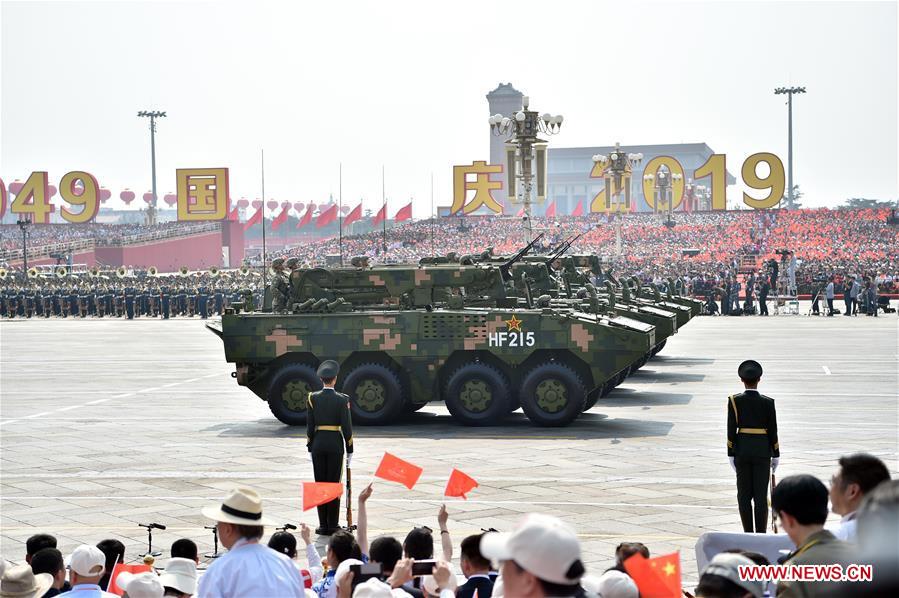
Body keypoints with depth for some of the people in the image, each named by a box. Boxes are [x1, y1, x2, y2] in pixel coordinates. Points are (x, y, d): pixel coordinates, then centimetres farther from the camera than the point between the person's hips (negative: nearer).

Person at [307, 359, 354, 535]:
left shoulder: (313, 398, -2)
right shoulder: (342, 399, -7)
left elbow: (310, 425, 0)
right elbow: (347, 426, -7)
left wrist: (310, 448, 9)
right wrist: (350, 450, 0)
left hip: (318, 443, 2)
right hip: (336, 444, -2)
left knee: (320, 483, 7)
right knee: (334, 484, 2)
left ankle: (323, 525, 7)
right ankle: (332, 525, 3)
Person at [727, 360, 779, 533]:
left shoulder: (734, 401, -5)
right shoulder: (768, 402, -6)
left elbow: (731, 429, -6)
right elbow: (773, 431, -3)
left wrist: (731, 454, 1)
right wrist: (776, 455, 6)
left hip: (742, 451, 1)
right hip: (762, 452, 0)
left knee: (744, 495, 7)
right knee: (761, 495, 2)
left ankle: (748, 534, 9)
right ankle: (761, 535, 1)